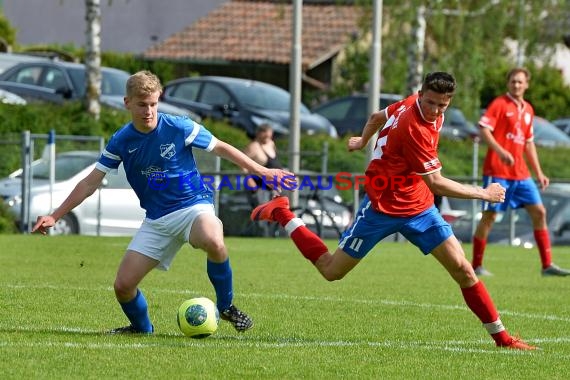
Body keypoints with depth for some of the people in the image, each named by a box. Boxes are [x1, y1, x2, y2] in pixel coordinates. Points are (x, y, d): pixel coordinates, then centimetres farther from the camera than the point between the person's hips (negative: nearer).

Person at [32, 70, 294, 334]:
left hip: (194, 206, -4)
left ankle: (226, 306, -15)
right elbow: (90, 183, 5)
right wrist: (55, 216, 0)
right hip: (156, 220, 4)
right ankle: (141, 328, 26)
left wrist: (262, 171, 2)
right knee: (123, 285, -7)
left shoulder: (179, 128, -11)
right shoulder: (121, 141, -2)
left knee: (213, 242, -39)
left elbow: (221, 148, 2)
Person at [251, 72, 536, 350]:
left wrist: (363, 141, 39)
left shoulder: (410, 104, -2)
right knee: (331, 271, 6)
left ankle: (500, 336, 1)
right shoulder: (414, 128, -28)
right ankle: (281, 214, 26)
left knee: (462, 270, -4)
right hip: (382, 209, -8)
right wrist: (483, 194, -17)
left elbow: (377, 117, 18)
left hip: (419, 209, 8)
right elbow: (436, 183, -26)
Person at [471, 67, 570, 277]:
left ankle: (547, 264, 5)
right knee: (489, 215, -4)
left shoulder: (528, 109, 16)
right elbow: (484, 130, -16)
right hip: (497, 171, -7)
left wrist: (538, 172, 19)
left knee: (539, 212, 1)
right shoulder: (499, 104, -5)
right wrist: (500, 151, -31)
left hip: (520, 172, 7)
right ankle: (476, 266, 5)